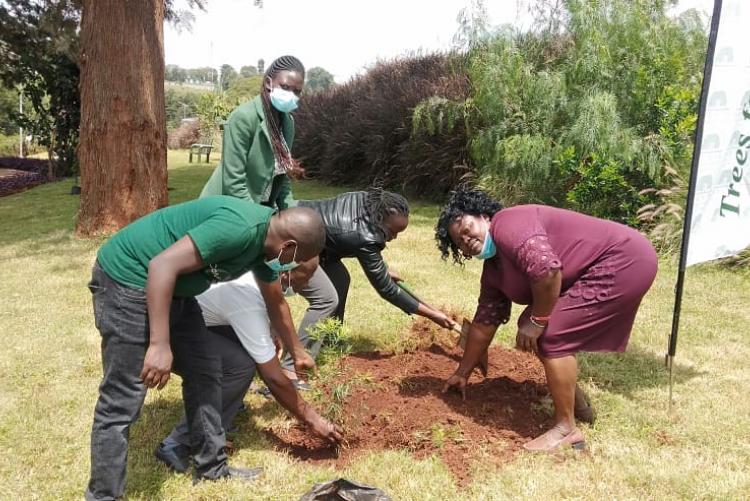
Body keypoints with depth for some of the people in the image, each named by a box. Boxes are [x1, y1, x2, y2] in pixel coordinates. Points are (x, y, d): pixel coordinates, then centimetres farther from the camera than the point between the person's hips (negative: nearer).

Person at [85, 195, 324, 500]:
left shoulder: (265, 240, 4)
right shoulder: (240, 228, -27)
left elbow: (275, 302, 20)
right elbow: (162, 265, -31)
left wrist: (297, 352, 32)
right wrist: (159, 345, -32)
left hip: (174, 288, 10)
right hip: (128, 279, -10)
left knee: (204, 371, 13)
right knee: (121, 403, -5)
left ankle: (213, 470, 26)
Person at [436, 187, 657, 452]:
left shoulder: (506, 225, -19)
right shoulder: (493, 268, 10)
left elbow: (547, 270, -32)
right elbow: (485, 321, 16)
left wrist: (537, 320, -18)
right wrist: (462, 374, 21)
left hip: (625, 260, -10)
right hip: (597, 273, 10)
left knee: (551, 335, -15)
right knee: (534, 333, 12)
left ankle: (567, 429, -1)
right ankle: (578, 404, 27)